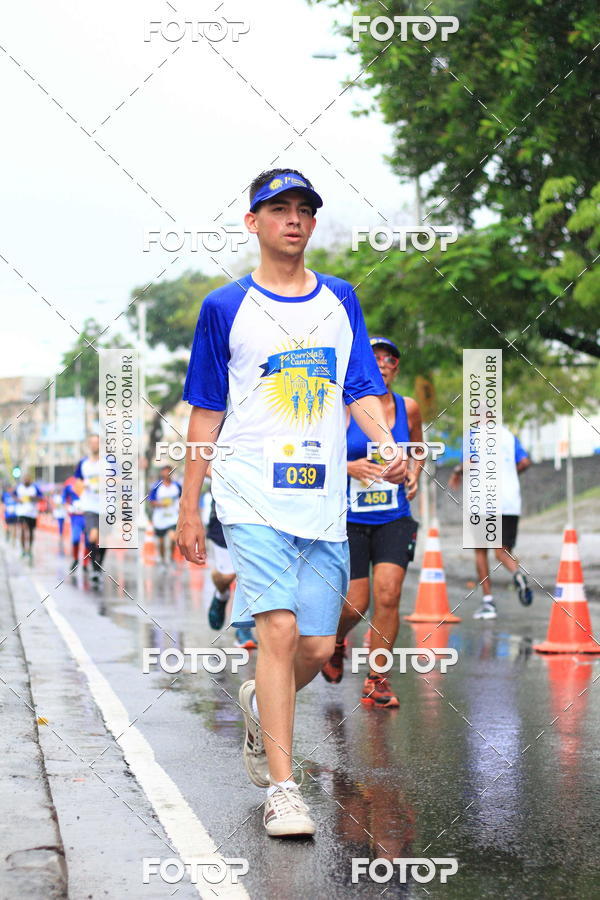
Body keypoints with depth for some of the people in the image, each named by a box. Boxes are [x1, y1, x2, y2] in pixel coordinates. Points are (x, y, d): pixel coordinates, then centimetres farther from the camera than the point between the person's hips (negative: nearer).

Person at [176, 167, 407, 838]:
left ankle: (260, 704, 37)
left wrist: (389, 447, -11)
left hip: (323, 499, 4)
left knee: (318, 646, 4)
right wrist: (189, 507, 5)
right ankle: (282, 790, -11)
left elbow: (361, 391, 10)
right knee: (279, 629, -16)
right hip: (253, 495, -3)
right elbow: (206, 413, 6)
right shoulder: (226, 307, 4)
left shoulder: (340, 300, 13)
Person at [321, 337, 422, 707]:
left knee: (388, 595, -12)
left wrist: (414, 475, 3)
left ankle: (377, 680, 1)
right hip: (350, 519, -2)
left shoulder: (409, 408, 4)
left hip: (395, 519, 2)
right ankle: (335, 643, 34)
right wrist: (349, 467, -17)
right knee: (355, 606, -2)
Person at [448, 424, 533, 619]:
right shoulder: (509, 435, 13)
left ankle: (488, 601, 7)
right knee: (502, 551, 7)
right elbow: (524, 462, 5)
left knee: (481, 551, 10)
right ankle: (518, 573, -27)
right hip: (510, 502, 4)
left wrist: (457, 473, 1)